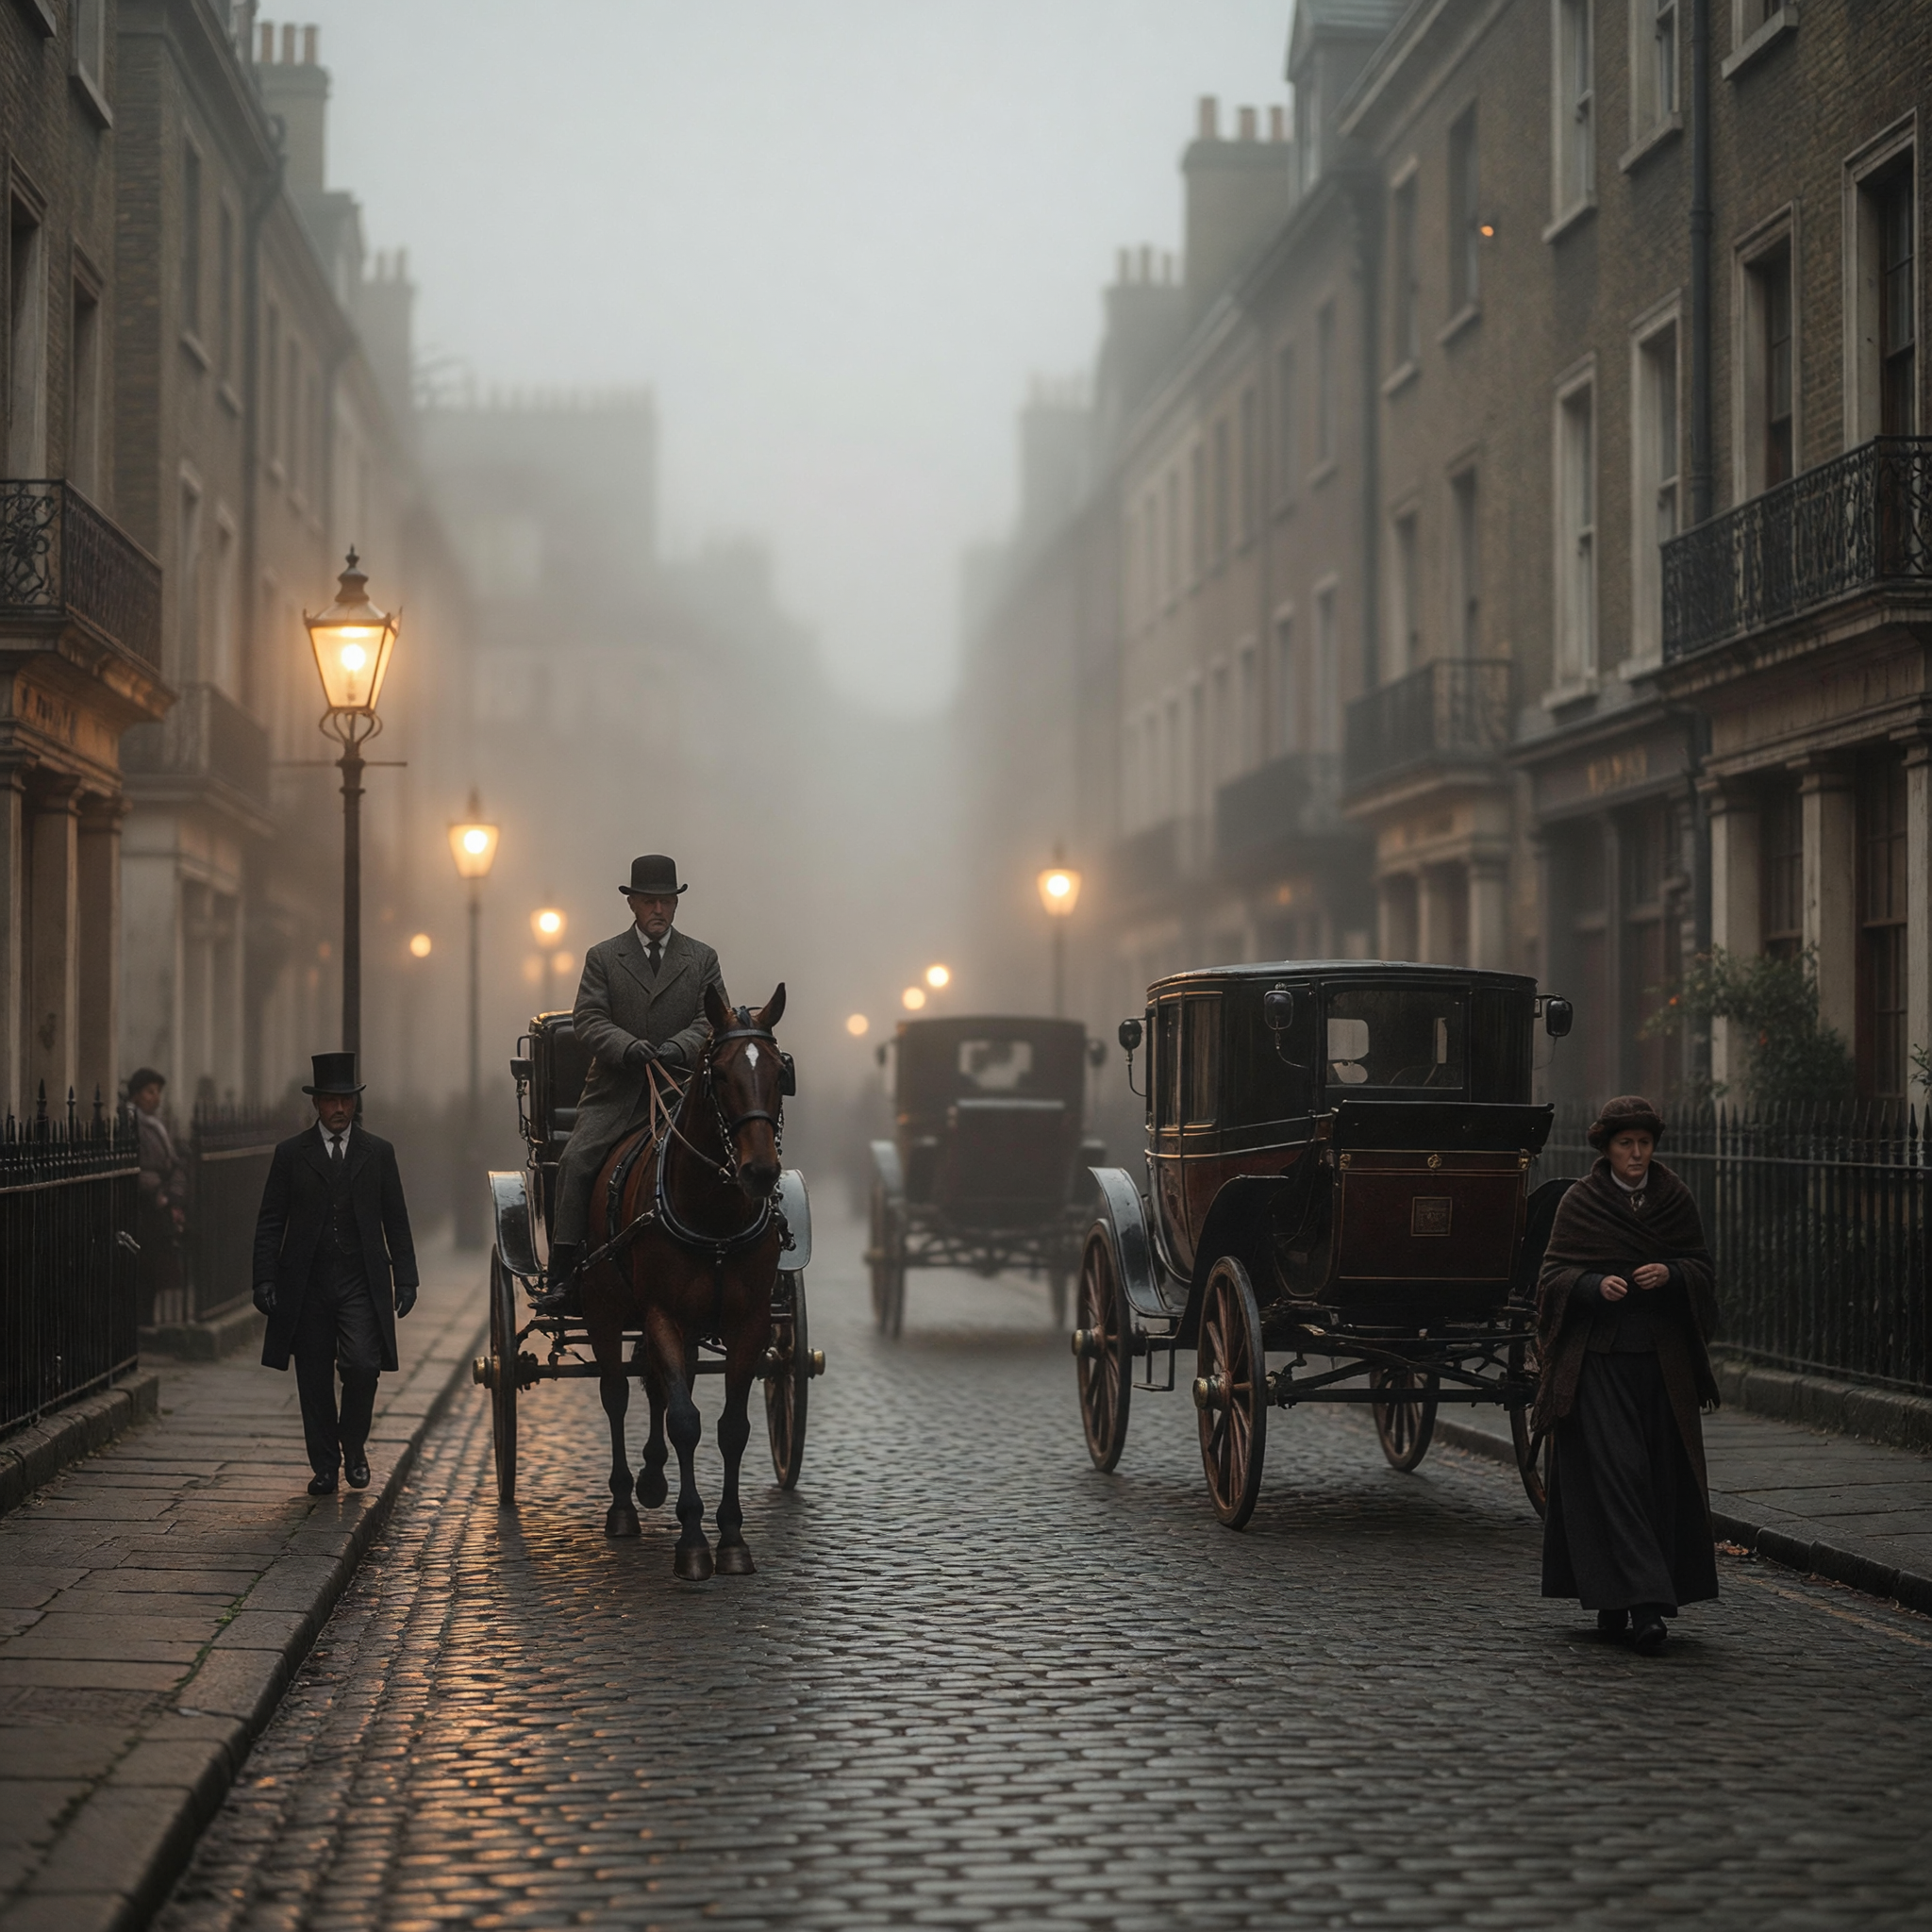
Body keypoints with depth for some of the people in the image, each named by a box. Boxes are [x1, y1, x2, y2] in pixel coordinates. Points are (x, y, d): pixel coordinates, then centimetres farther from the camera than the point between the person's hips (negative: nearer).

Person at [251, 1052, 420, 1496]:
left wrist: (405, 1278, 4)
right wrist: (265, 1279, -5)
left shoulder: (379, 1153, 7)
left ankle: (353, 1444, 9)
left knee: (363, 1366, -15)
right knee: (314, 1380, 4)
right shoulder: (291, 1154, 5)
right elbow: (270, 1223, 4)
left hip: (362, 1283, 0)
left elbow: (396, 1222, 10)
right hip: (307, 1285, 1)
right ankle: (325, 1466, 16)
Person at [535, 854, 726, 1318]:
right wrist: (628, 1046, -20)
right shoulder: (602, 958, 10)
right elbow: (588, 1018, -1)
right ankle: (563, 1277, -24)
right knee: (576, 1161, -21)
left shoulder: (702, 959, 13)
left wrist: (680, 1047, -17)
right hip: (615, 1092, 0)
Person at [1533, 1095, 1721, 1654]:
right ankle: (1641, 1603, -15)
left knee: (1663, 1475, 0)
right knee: (1614, 1469, -12)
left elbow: (1701, 1268, 9)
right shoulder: (1580, 1202, 2)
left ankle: (1619, 1596, 11)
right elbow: (1555, 1275, 0)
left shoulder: (1675, 1199, 9)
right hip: (1599, 1356, -3)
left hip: (1662, 1358, 3)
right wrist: (1595, 1286, -19)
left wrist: (1671, 1274, -12)